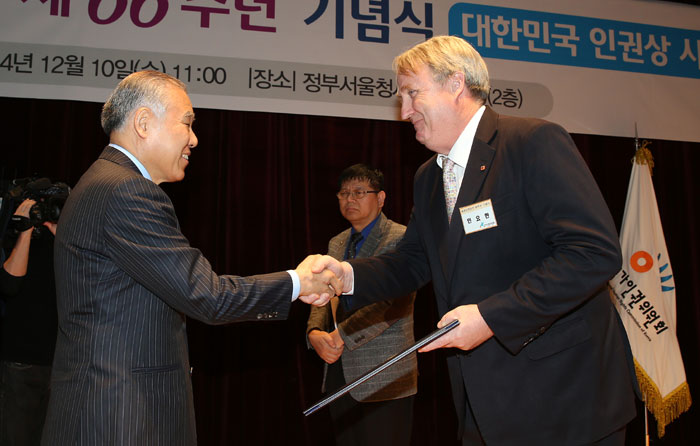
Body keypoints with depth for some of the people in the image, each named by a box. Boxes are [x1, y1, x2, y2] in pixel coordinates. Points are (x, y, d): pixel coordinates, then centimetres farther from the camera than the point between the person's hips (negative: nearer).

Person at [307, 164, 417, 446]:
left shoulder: (401, 239, -8)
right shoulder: (336, 244, 16)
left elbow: (394, 301, -19)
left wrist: (341, 335, -22)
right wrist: (314, 332, -9)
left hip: (383, 377, -6)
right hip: (339, 371, 7)